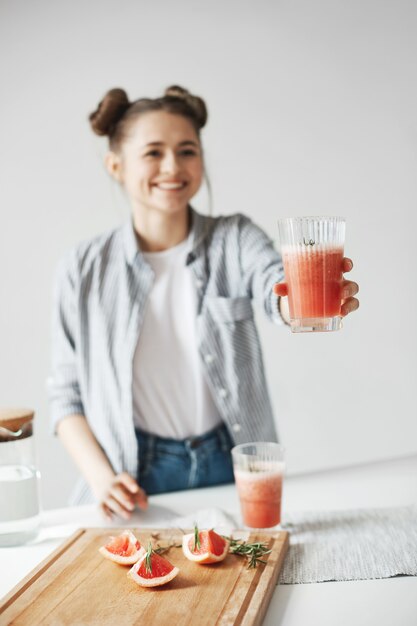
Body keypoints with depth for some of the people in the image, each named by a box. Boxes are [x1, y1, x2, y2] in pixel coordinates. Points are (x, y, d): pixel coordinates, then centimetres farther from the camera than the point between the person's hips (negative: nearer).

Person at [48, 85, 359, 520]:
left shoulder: (235, 239, -2)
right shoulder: (83, 271, -1)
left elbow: (275, 288, -24)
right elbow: (66, 395, 2)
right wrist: (101, 477, -12)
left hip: (232, 469, 1)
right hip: (139, 482, 0)